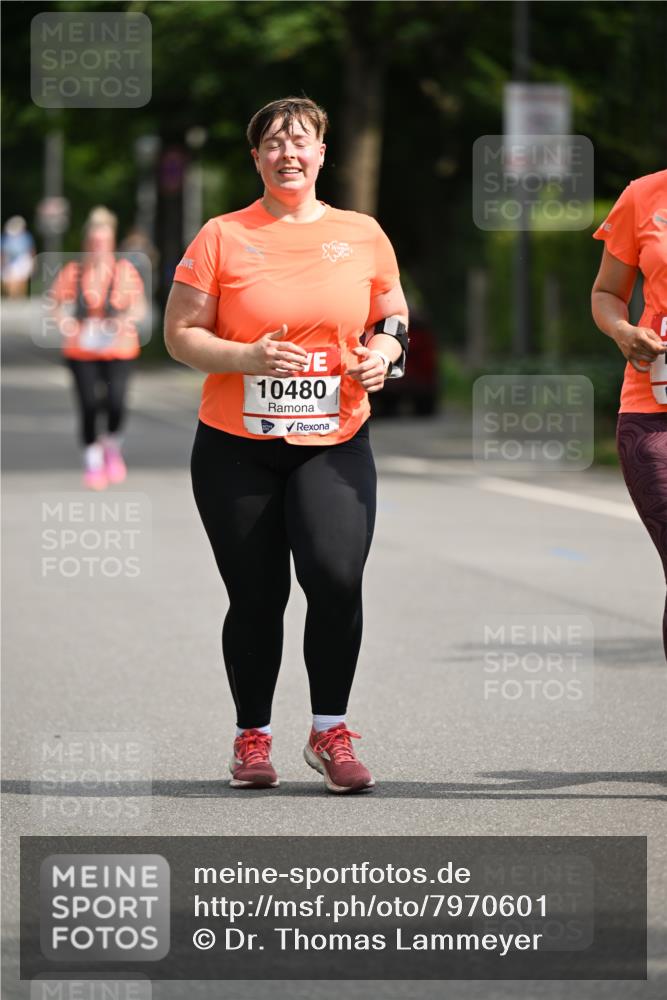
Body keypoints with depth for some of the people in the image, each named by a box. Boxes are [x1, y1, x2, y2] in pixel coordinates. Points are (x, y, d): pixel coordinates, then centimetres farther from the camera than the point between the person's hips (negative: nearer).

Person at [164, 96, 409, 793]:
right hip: (236, 447, -1)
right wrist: (248, 357, -16)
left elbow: (392, 319, 20)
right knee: (255, 599, 2)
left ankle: (330, 730, -3)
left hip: (334, 444, 1)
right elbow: (179, 335, 0)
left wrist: (384, 352, -3)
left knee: (336, 576, -19)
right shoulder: (222, 238, 1)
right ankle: (253, 736, 21)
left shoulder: (362, 235, 8)